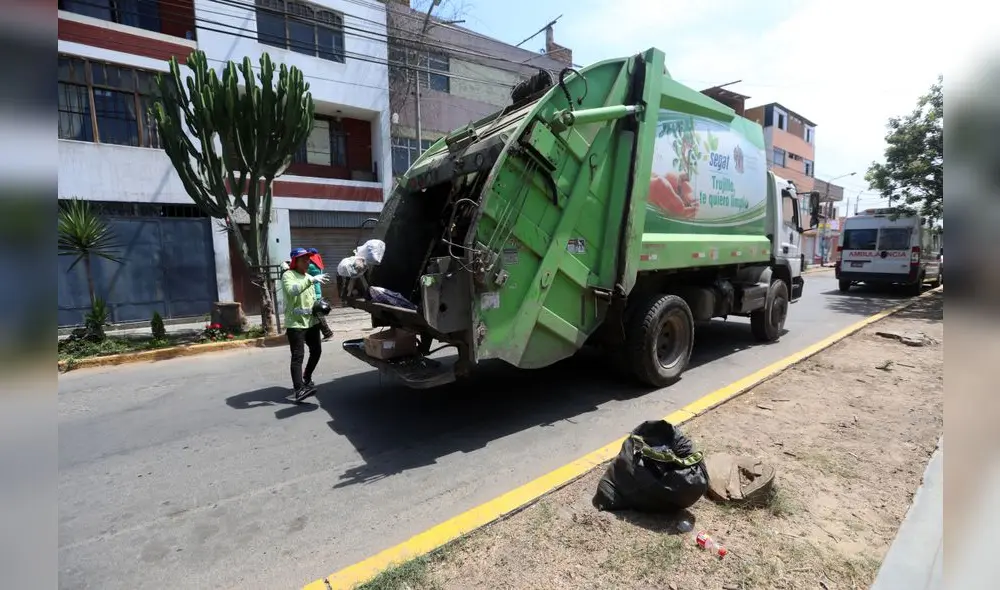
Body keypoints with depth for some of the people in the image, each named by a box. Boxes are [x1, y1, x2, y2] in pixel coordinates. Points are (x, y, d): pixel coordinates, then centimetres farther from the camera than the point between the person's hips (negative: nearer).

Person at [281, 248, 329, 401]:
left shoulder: (309, 277, 17)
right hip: (295, 323, -8)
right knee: (298, 356, -13)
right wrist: (312, 280, -37)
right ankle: (298, 390, -17)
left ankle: (306, 378, 35)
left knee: (316, 350, 15)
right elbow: (292, 291, -30)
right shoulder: (288, 275, -8)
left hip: (312, 321, 8)